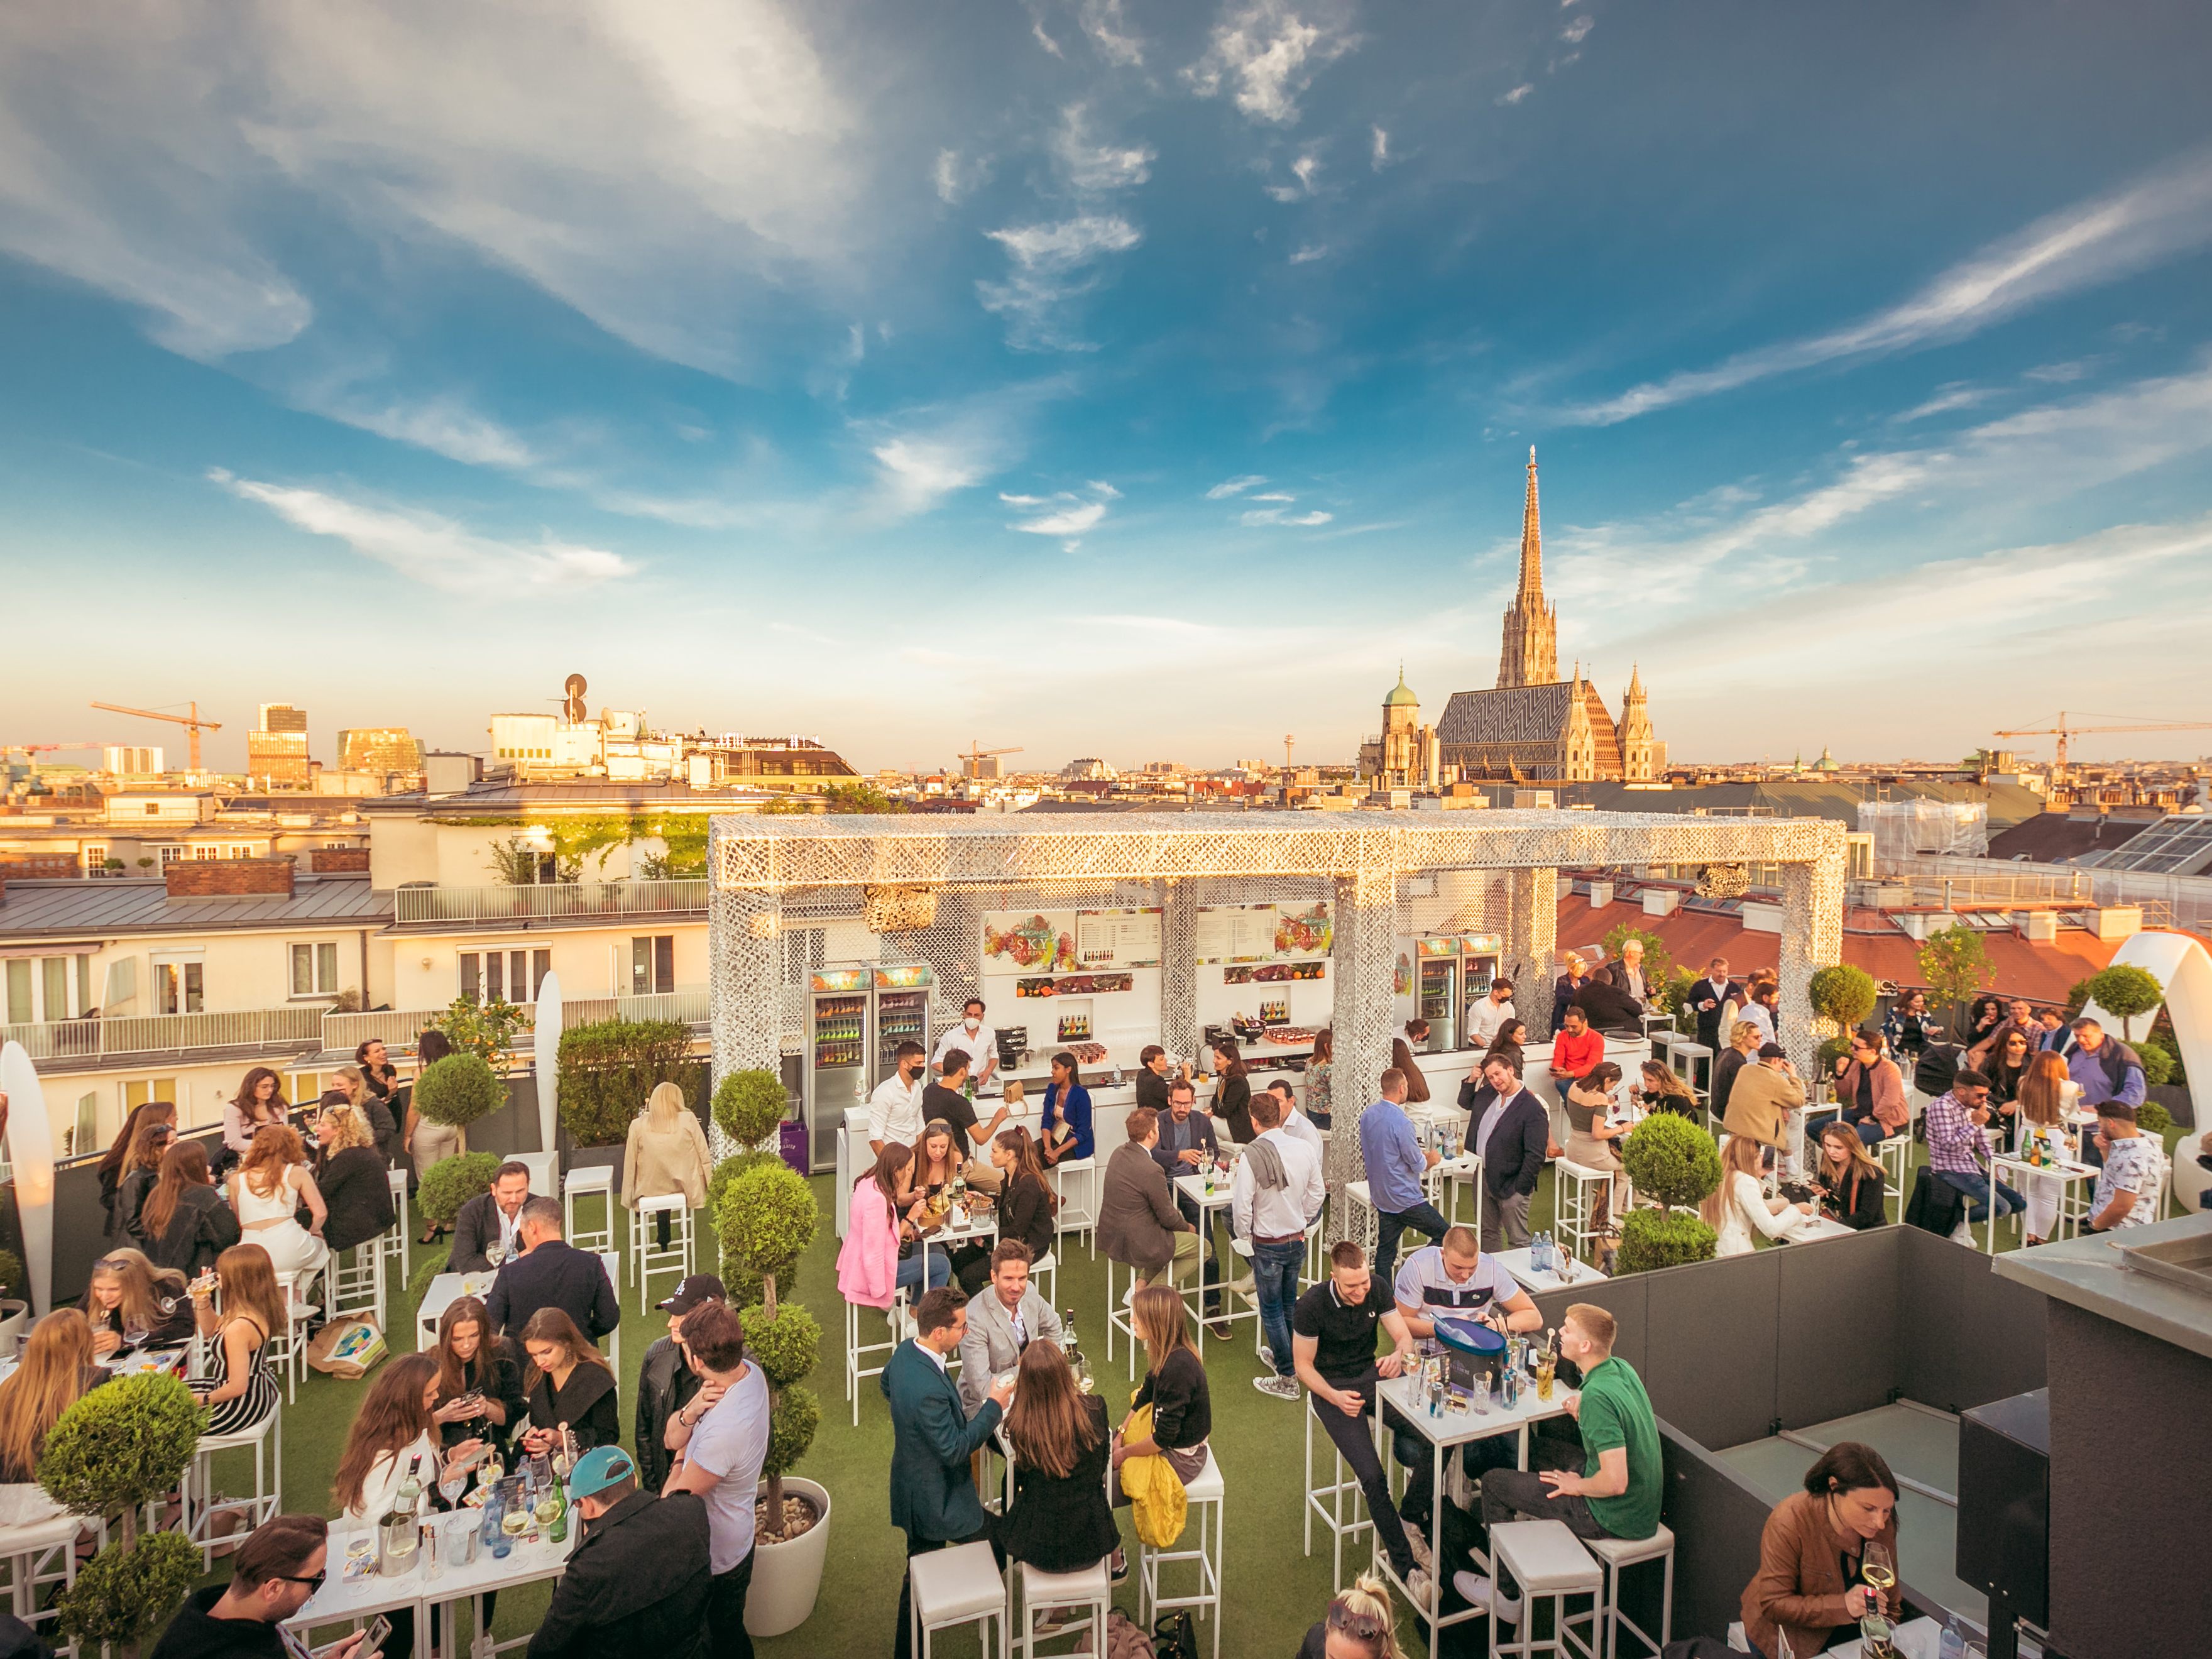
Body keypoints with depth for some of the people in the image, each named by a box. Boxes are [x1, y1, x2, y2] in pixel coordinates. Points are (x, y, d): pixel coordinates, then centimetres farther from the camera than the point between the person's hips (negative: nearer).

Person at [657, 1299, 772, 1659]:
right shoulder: (751, 1372, -15)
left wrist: (681, 1461, -6)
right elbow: (672, 1438, -7)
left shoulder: (723, 1432, -41)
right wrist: (692, 1411, -27)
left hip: (713, 1562, -7)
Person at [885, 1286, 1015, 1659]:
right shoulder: (928, 1390, -40)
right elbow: (955, 1450, -30)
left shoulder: (905, 1351, -10)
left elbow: (885, 1384, 13)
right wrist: (993, 1406, -22)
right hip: (937, 1501, -9)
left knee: (917, 1572, 24)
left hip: (913, 1489, 9)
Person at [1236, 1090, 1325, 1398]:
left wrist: (1244, 1234, -2)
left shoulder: (1252, 1155, -24)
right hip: (1298, 1240, 5)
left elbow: (1242, 1206, -21)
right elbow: (1317, 1193, 2)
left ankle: (1287, 1379, 20)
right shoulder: (1305, 1149, -9)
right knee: (1289, 1305, 24)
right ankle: (1283, 1355, 43)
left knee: (1271, 1311, 11)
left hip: (1268, 1244, -5)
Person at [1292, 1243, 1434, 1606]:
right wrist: (1335, 1397, -25)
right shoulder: (1311, 1306, -20)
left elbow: (1405, 1337, -5)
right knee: (1372, 1478, -22)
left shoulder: (1377, 1290, -9)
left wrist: (1399, 1355, -29)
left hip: (1371, 1375, 4)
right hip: (1331, 1386, -4)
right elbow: (1303, 1366, -9)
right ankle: (1406, 1565, -5)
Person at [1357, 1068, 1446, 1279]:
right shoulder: (1402, 1123, -23)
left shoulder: (1367, 1115, 1)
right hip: (1405, 1198, -8)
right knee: (1444, 1236, 6)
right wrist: (1432, 1159, 8)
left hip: (1380, 1195, 8)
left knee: (1385, 1249, 15)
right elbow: (1418, 1165, -16)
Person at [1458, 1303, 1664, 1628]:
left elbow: (1616, 1482, -33)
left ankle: (1508, 1595, 18)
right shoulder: (1623, 1369, -3)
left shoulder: (1598, 1396, -29)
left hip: (1616, 1519, -8)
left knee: (1494, 1483, 3)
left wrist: (1577, 1486, -13)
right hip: (1647, 1508, 8)